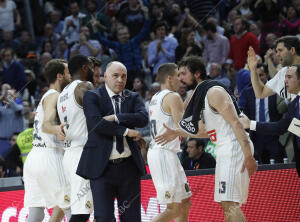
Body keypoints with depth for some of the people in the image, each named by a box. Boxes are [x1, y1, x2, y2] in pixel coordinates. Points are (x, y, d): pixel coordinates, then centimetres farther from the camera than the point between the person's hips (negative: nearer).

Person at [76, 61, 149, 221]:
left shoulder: (133, 98, 12)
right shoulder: (92, 97, 1)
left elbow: (143, 118, -8)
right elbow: (96, 123, -16)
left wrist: (115, 118, -16)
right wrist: (126, 131, -14)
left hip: (128, 166, 4)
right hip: (102, 166, -3)